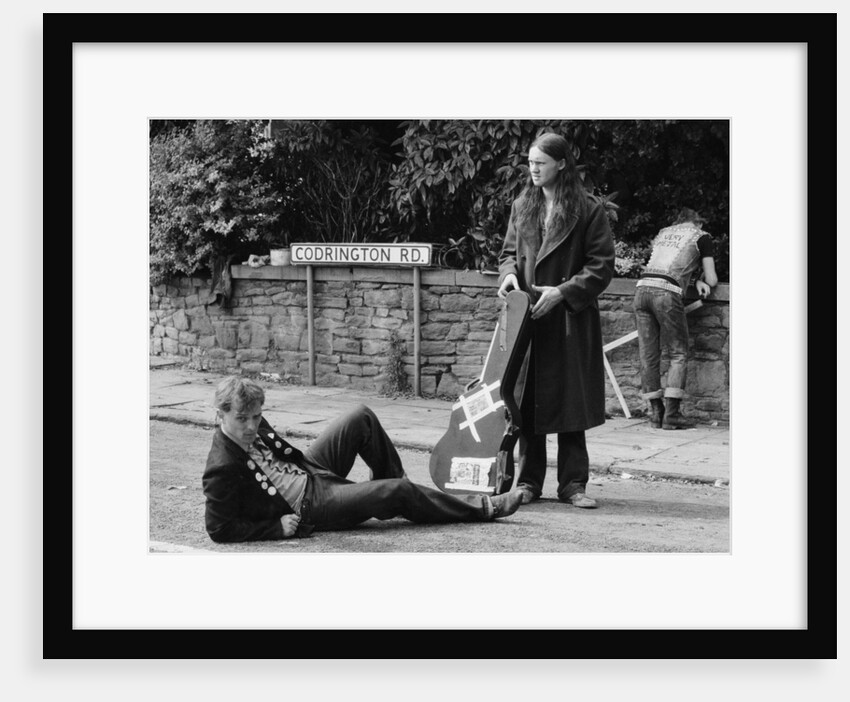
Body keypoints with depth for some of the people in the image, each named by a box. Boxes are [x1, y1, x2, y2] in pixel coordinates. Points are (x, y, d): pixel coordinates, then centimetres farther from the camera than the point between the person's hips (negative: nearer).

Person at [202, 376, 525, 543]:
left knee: (361, 418, -1)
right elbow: (219, 529, -24)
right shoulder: (222, 469, -27)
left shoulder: (253, 426, -3)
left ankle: (388, 482, 18)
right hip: (310, 507, -9)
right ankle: (483, 508, 3)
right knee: (398, 492, -13)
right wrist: (277, 528, -24)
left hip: (306, 471, 9)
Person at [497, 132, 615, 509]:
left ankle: (572, 483, 12)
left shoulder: (588, 210, -4)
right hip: (527, 319, 4)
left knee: (571, 404, 2)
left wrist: (562, 291, -15)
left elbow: (602, 266, -5)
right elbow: (509, 251, 18)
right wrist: (509, 273, -4)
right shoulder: (522, 207, 11)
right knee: (527, 403, 5)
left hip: (571, 321, -4)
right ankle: (528, 481, 15)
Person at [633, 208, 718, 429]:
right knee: (678, 354, 2)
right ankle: (671, 413, -6)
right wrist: (702, 280, 35)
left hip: (642, 287, 5)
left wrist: (694, 281, 21)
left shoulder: (663, 233, 27)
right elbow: (711, 280, 13)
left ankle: (656, 412, 10)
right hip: (666, 292, -5)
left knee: (648, 355, 7)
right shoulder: (701, 237, 13)